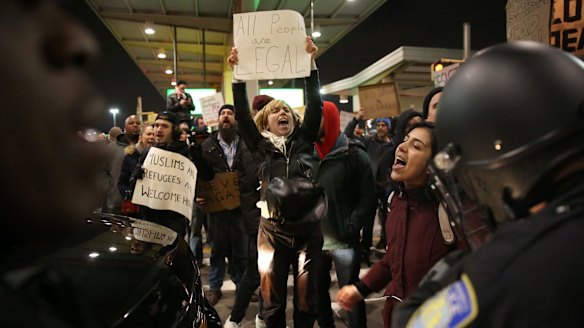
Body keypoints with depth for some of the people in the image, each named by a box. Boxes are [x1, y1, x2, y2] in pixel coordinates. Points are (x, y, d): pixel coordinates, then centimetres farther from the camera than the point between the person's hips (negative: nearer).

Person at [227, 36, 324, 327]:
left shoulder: (304, 139, 8)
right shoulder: (261, 145, 6)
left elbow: (315, 105, -1)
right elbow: (242, 115, -3)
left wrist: (310, 64, -7)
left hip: (309, 228, 1)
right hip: (274, 230, 0)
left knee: (307, 298, 9)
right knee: (273, 300, 7)